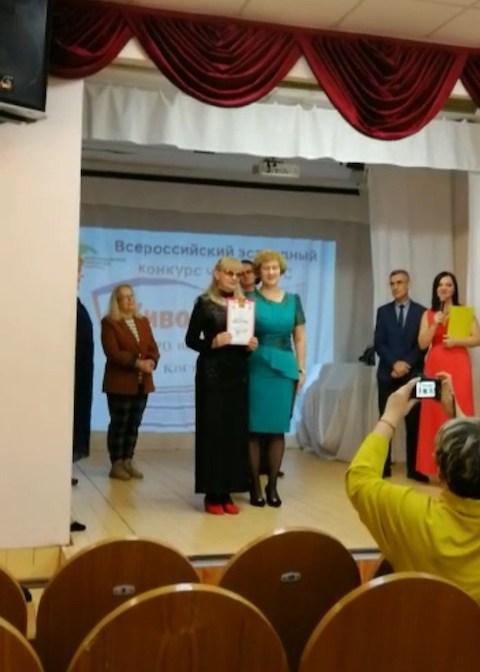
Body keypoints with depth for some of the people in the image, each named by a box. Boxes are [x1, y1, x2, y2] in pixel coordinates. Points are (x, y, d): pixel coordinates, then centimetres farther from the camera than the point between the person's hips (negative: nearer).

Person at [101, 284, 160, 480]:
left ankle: (128, 462, 14)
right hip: (120, 382, -6)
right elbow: (113, 353, -14)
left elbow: (153, 348, 11)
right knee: (119, 424, -3)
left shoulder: (143, 322, 16)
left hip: (142, 382, 6)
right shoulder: (109, 323, -4)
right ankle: (116, 464, 2)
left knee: (134, 424, 8)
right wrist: (137, 362, -21)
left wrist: (151, 361, -11)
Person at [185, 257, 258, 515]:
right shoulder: (204, 303, -1)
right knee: (212, 430, -3)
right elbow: (191, 339, -2)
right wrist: (213, 343, -18)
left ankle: (227, 492, 11)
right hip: (212, 373, -4)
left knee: (236, 430, 3)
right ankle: (212, 493, 3)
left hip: (238, 373, 4)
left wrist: (251, 345, -6)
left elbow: (250, 335, 15)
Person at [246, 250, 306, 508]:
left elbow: (300, 338, 11)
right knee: (255, 428, -1)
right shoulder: (250, 299, 2)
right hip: (257, 367, -3)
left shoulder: (293, 300, 11)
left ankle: (272, 486, 14)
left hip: (285, 368, 3)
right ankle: (255, 486, 8)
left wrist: (301, 370, 6)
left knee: (278, 428, 5)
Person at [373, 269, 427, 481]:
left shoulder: (421, 312, 5)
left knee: (413, 422, 0)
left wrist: (406, 365, -12)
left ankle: (414, 468, 4)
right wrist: (394, 363, -12)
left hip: (413, 374, -1)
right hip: (387, 373, 1)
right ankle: (384, 466, 6)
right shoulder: (383, 311, 9)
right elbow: (378, 343, 2)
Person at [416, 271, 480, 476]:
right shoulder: (428, 314, 11)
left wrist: (456, 341, -13)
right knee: (435, 414, 0)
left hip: (458, 366, -2)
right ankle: (437, 466, 7)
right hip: (435, 366, 2)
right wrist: (435, 324, -8)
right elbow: (422, 343, 3)